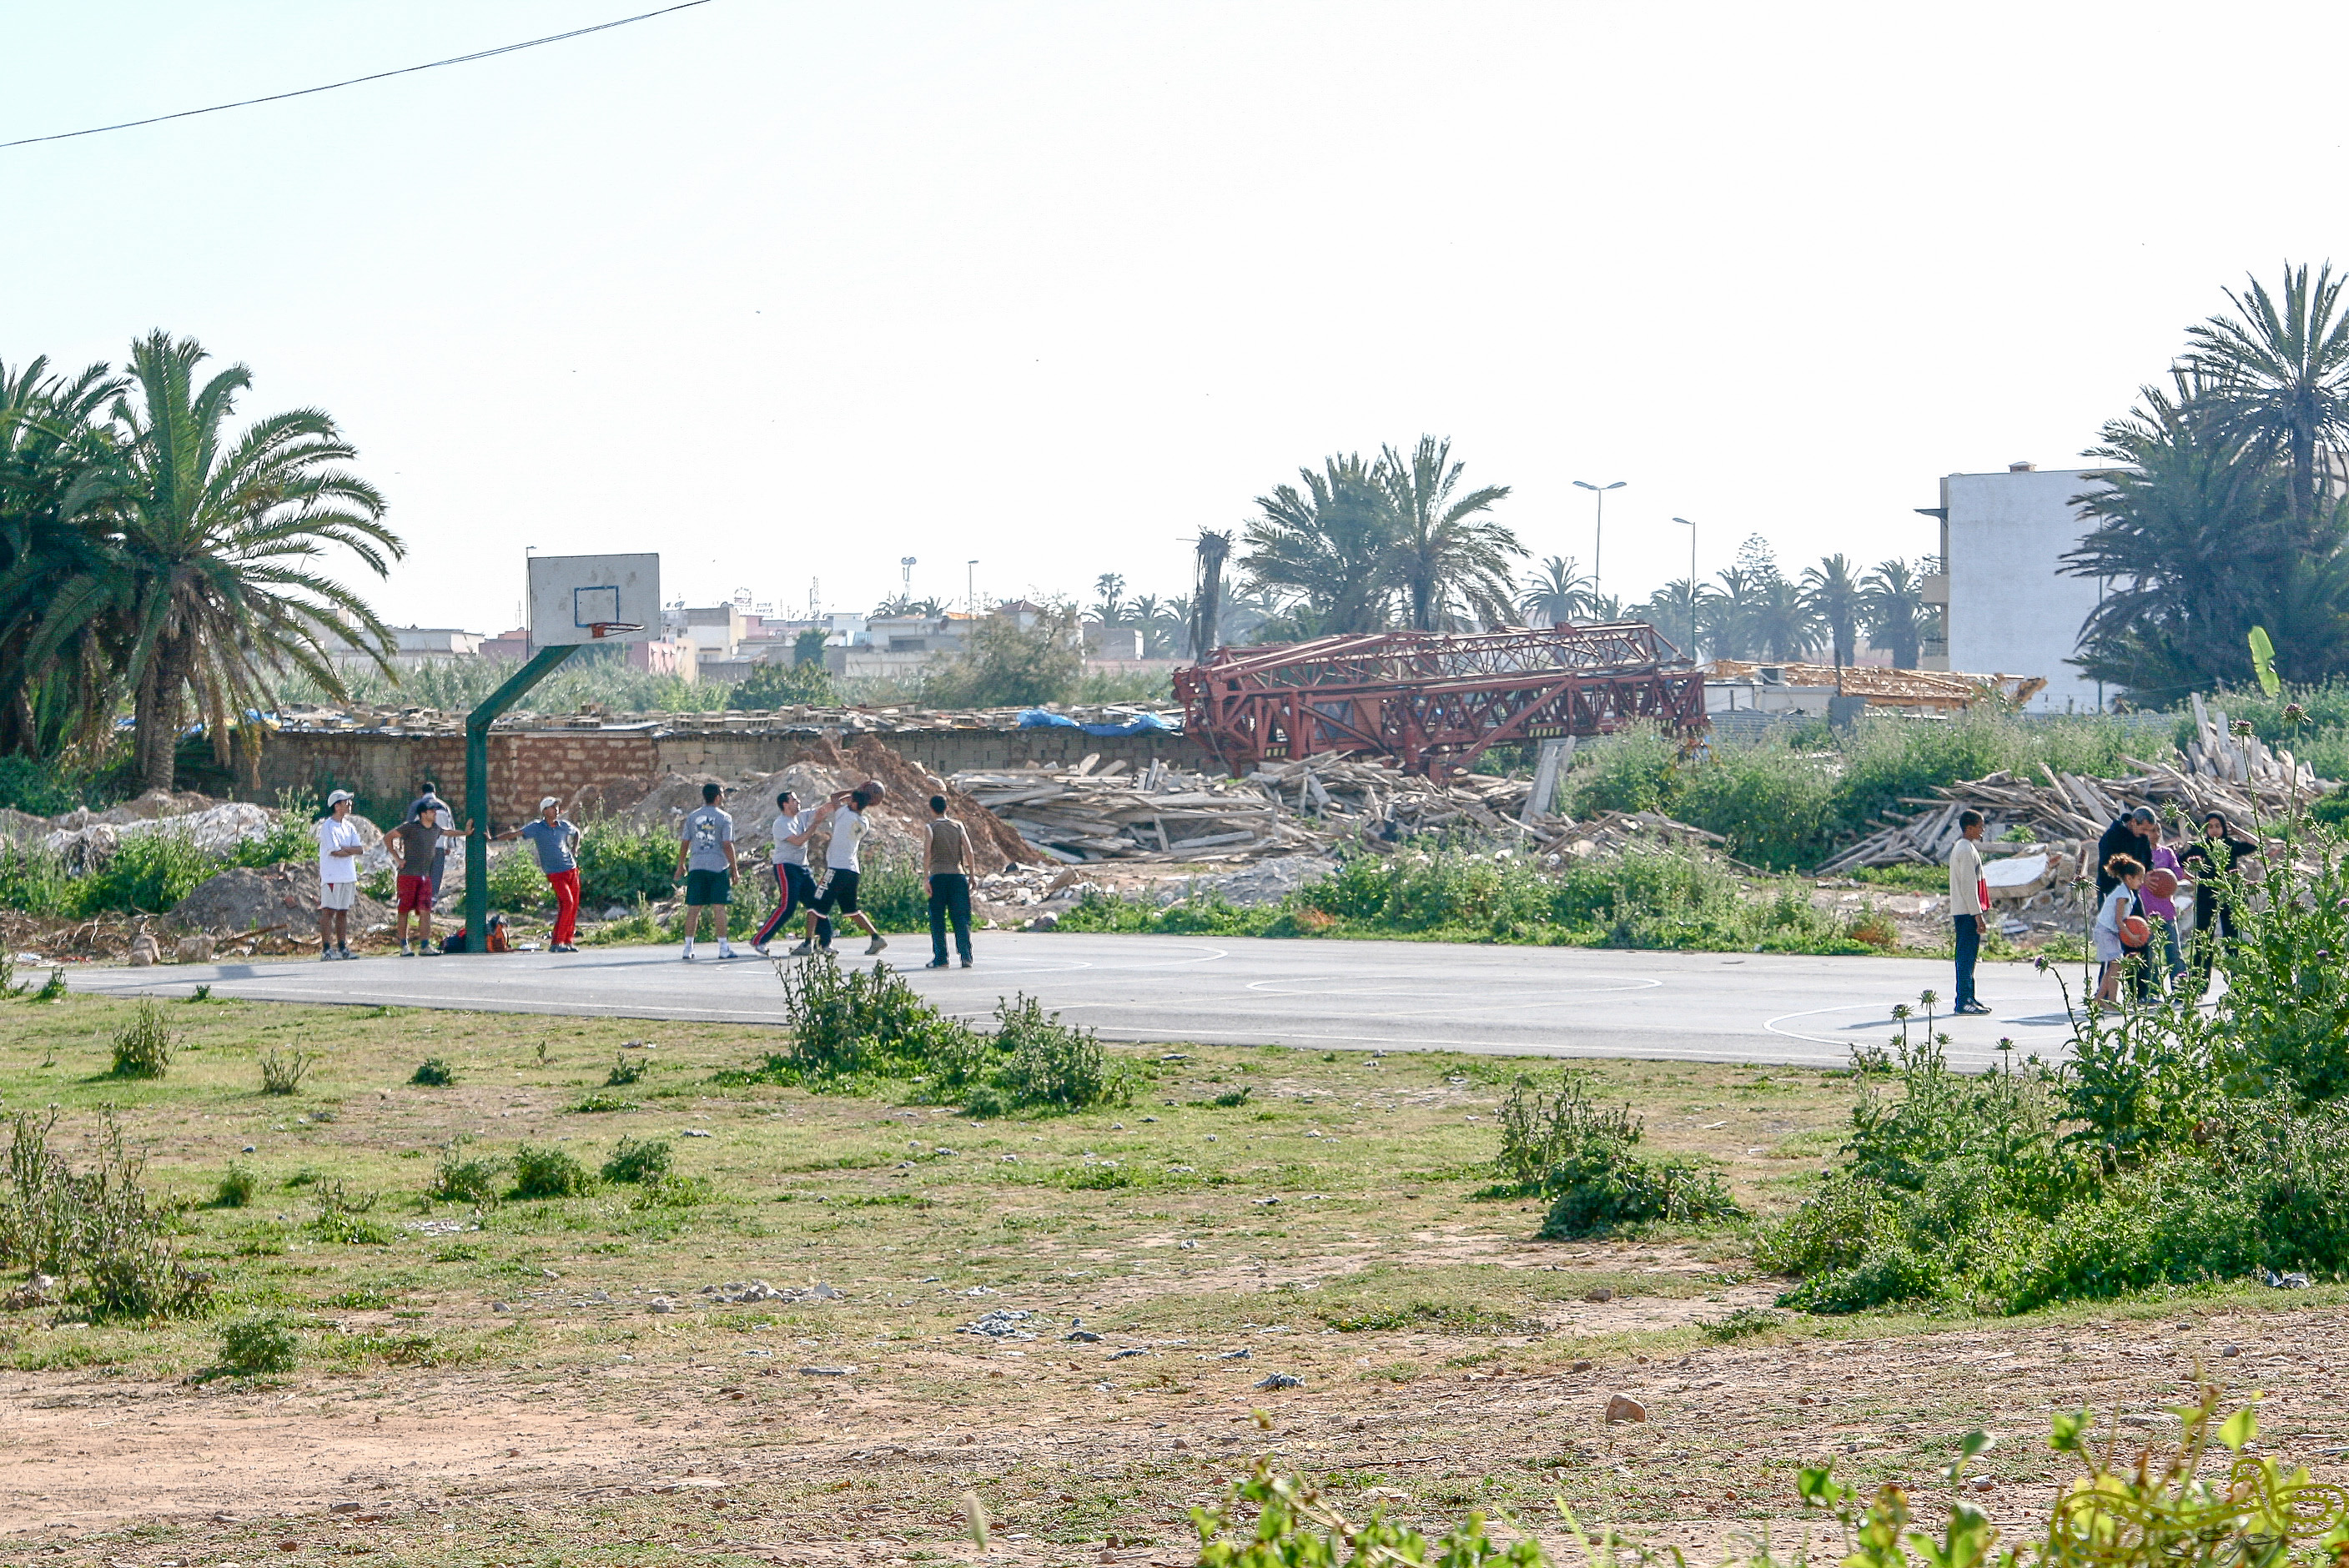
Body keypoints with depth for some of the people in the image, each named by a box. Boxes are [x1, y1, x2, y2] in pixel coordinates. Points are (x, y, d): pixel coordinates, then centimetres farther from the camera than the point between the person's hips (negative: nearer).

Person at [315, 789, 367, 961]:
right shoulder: (327, 826, -8)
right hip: (332, 876, -7)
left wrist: (343, 848, -10)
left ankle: (342, 947, 13)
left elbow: (360, 849, 5)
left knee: (343, 911, 9)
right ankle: (326, 949, -8)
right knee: (329, 910, -7)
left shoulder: (349, 827, 15)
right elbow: (334, 851, -16)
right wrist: (352, 850, -2)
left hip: (349, 876, 7)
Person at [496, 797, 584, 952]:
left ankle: (567, 941, 13)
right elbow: (515, 834, -10)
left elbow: (576, 833, 31)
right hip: (555, 874, -5)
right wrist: (493, 838, -19)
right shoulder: (536, 827, -4)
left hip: (572, 870, 5)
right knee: (567, 903, -20)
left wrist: (574, 850, 18)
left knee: (574, 906, 3)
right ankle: (556, 943, -17)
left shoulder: (564, 826, 9)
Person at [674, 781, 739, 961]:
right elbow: (727, 845, -7)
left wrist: (681, 865, 19)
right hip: (719, 866, -3)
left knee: (694, 908, 5)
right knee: (720, 907, 0)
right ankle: (723, 947, -1)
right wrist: (734, 870, -1)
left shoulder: (692, 817, 7)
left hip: (696, 866, 3)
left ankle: (688, 947, 2)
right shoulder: (724, 818, -3)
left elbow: (685, 843, 7)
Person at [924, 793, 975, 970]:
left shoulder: (931, 827, 2)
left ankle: (940, 958, 0)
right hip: (958, 874, 3)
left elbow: (928, 852, -10)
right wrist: (971, 875, 9)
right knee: (961, 918, 2)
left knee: (937, 920, 4)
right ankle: (966, 957, -7)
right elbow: (969, 851, 3)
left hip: (938, 876, -3)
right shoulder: (958, 826, 10)